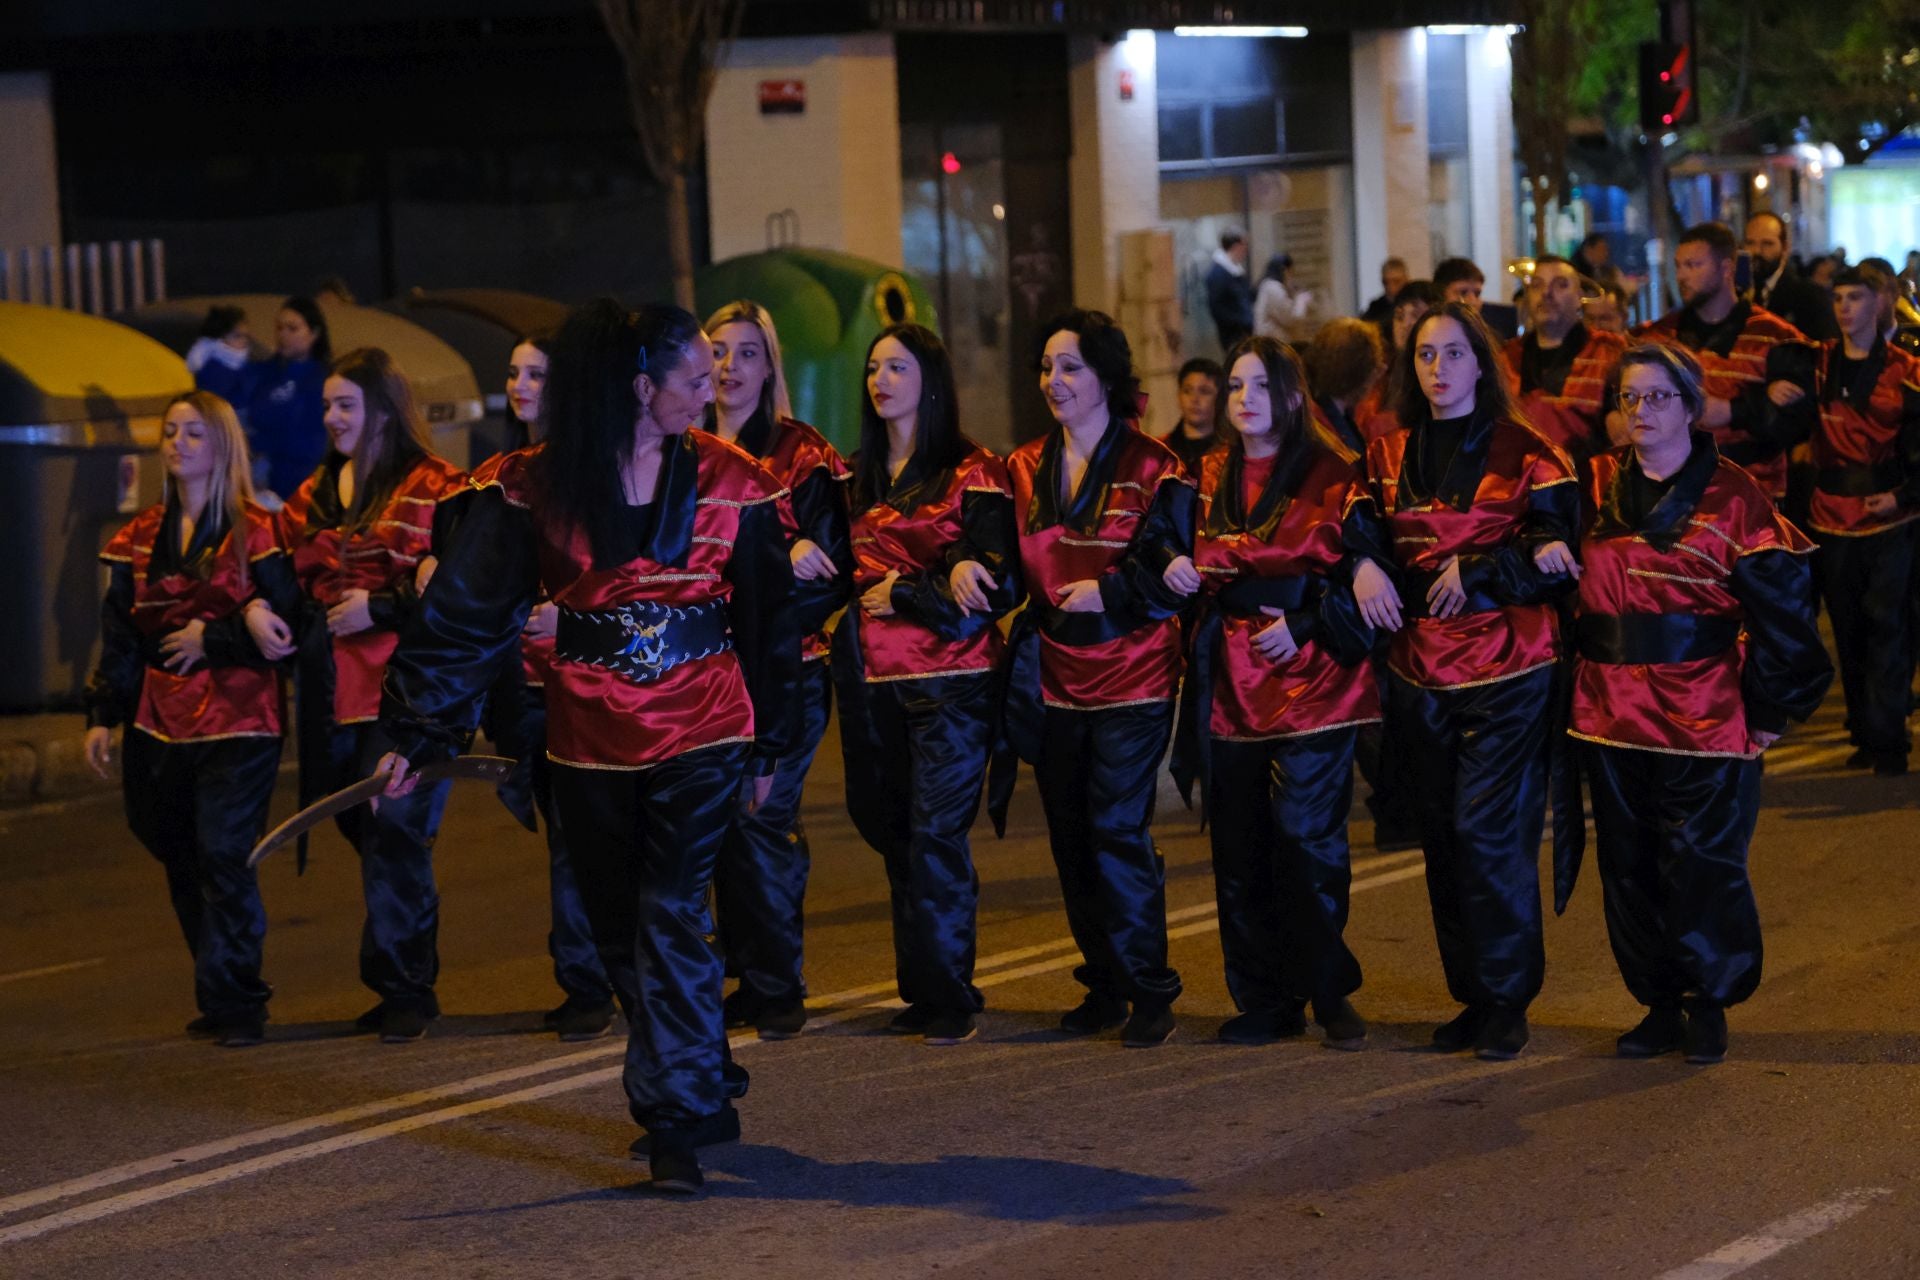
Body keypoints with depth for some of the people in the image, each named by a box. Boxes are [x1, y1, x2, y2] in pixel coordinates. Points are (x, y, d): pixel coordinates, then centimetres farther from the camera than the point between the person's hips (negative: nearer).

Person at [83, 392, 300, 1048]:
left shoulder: (255, 532, -3)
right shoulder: (138, 539, 11)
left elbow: (288, 625, -7)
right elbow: (120, 637, 14)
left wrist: (211, 640, -10)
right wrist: (103, 715, 8)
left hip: (238, 723, -5)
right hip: (160, 724, 5)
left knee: (222, 854, -13)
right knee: (182, 863, 8)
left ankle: (233, 1001, -6)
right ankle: (224, 997, 20)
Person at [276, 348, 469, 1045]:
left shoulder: (435, 489, -5)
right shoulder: (315, 494, 16)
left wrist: (379, 609, -15)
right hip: (336, 692, 7)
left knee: (394, 831, -9)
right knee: (366, 828, 8)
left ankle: (402, 985, -1)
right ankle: (410, 981, 17)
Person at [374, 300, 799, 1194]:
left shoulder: (728, 483, -1)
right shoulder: (533, 487, -6)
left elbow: (767, 620, 8)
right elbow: (467, 613, -3)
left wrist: (767, 747, 11)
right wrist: (414, 733, -6)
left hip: (701, 731, -1)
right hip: (589, 742, 2)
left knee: (670, 915, -12)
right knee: (620, 934, 10)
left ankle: (677, 1119, -6)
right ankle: (700, 1092, 28)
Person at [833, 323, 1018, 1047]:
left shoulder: (972, 473, -3)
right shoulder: (856, 477, 14)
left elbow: (998, 585, -8)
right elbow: (845, 571, 13)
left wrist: (899, 595, -9)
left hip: (951, 680, -6)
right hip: (872, 680, 6)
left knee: (936, 831, -10)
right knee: (889, 826, 8)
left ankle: (947, 997, -3)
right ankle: (925, 991, 19)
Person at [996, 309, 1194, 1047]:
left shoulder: (1151, 470, -6)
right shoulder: (1025, 470, 10)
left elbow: (1174, 570, -9)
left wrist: (1107, 591, -19)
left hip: (1132, 681, -5)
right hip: (1053, 680, 5)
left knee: (1117, 829, -11)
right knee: (1071, 840, 8)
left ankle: (1150, 992, -1)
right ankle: (1105, 985, 20)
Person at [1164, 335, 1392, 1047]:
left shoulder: (1334, 473, -1)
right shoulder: (1212, 478, 14)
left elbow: (1366, 569, -6)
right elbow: (1200, 573, 21)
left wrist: (1303, 625, -15)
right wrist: (1177, 569, -1)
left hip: (1313, 676, -5)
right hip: (1231, 682, 5)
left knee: (1307, 835, -11)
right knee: (1239, 847, 3)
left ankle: (1329, 994, 2)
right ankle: (1264, 1002, 11)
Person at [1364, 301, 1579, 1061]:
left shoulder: (1523, 454, -3)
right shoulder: (1389, 456, 11)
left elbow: (1556, 554, -7)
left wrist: (1475, 571, -14)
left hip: (1506, 670, -5)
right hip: (1419, 674, 5)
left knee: (1489, 832, -9)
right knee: (1442, 835, 6)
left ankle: (1507, 1001, 1)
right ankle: (1471, 996, 16)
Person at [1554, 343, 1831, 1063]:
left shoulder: (1732, 498, -4)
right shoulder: (1597, 486, 9)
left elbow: (1782, 611, -5)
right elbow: (1561, 574, 23)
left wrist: (1769, 710, -6)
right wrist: (1544, 552, -1)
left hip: (1702, 722, -5)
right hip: (1611, 714, 5)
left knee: (1699, 864, -2)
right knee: (1628, 868, 8)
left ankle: (1708, 1005, 13)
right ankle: (1659, 1005, 19)